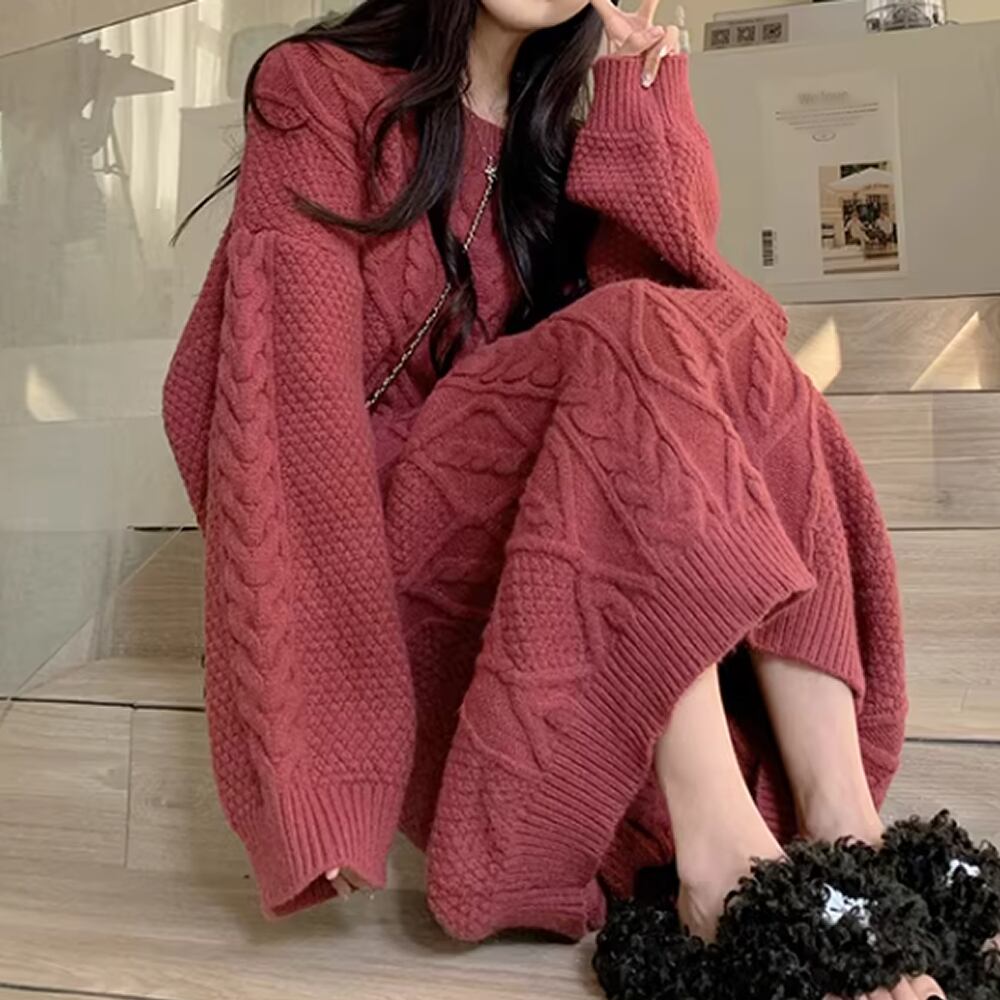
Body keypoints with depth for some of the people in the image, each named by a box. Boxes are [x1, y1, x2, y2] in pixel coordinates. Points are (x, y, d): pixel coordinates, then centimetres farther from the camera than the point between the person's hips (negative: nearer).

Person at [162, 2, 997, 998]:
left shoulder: (556, 129, 18)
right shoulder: (320, 90, 0)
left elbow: (681, 282, 2)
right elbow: (297, 381, -14)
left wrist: (638, 97, 1)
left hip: (541, 541, 6)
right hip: (374, 531, -5)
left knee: (743, 356, -17)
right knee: (639, 342, -26)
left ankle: (840, 819, -27)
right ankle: (710, 823, -36)